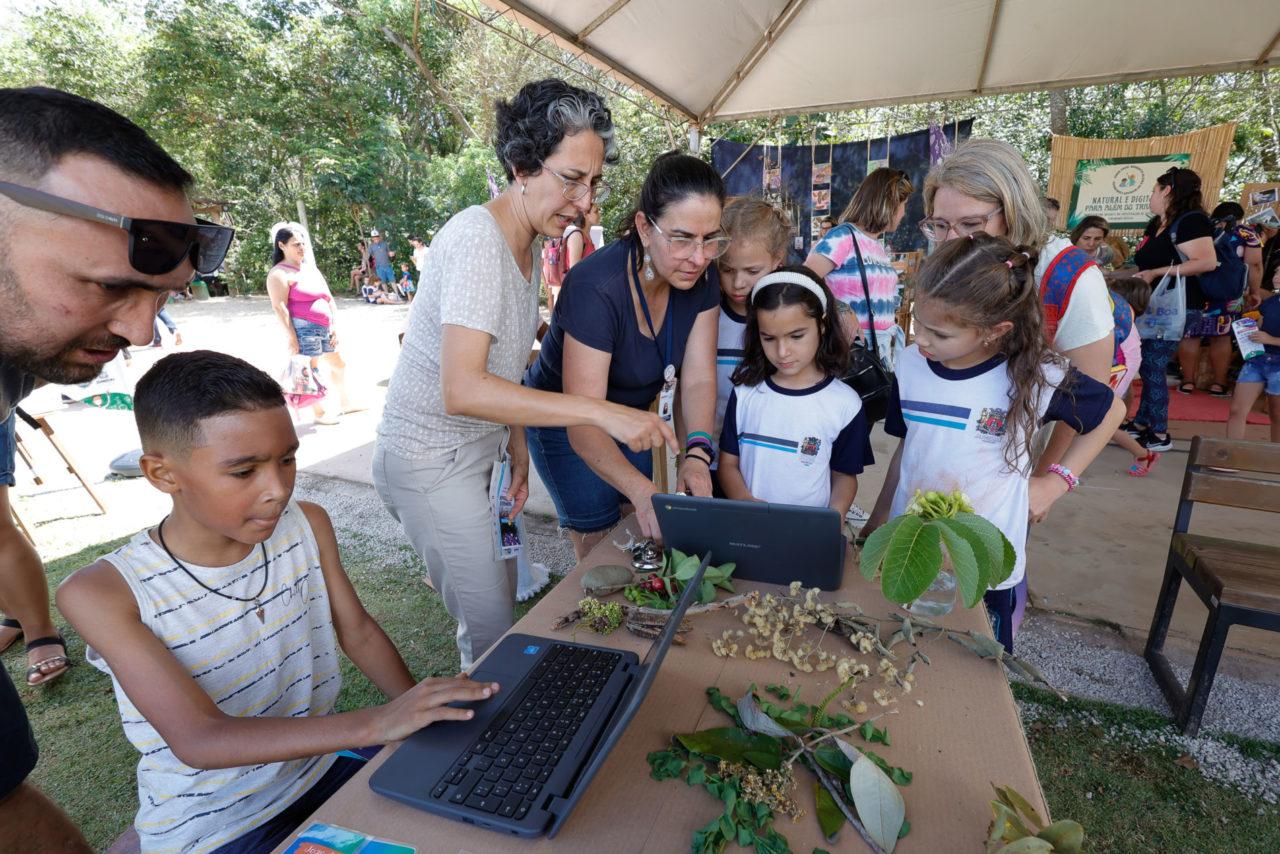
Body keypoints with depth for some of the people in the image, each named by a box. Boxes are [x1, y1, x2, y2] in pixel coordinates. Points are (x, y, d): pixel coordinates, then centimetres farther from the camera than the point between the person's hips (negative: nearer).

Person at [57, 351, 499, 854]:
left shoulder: (307, 526, -8)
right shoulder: (104, 593, -20)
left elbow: (358, 633, 1)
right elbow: (197, 740, -28)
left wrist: (422, 711, -13)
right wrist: (377, 724, -39)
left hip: (322, 764, 4)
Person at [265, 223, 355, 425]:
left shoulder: (311, 268, 17)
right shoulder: (280, 274, -8)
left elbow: (328, 298, 17)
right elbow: (279, 308, -15)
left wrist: (334, 326, 10)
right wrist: (291, 337, -19)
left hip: (325, 328, 8)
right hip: (303, 329, -8)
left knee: (339, 365, 19)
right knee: (312, 372, 1)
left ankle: (345, 403, 35)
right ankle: (320, 413, 14)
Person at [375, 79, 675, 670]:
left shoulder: (525, 242, 6)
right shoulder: (477, 237, -23)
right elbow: (461, 390, -34)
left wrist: (517, 445, 9)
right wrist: (600, 412, -36)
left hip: (476, 449, 9)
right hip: (432, 460, -8)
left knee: (498, 594, 19)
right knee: (495, 629, -1)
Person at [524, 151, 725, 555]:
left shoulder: (700, 277, -15)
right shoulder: (596, 289, -35)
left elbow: (699, 379, -18)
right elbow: (583, 425, -38)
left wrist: (696, 454, -35)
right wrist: (642, 492, -53)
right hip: (565, 426, -5)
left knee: (637, 537, 17)